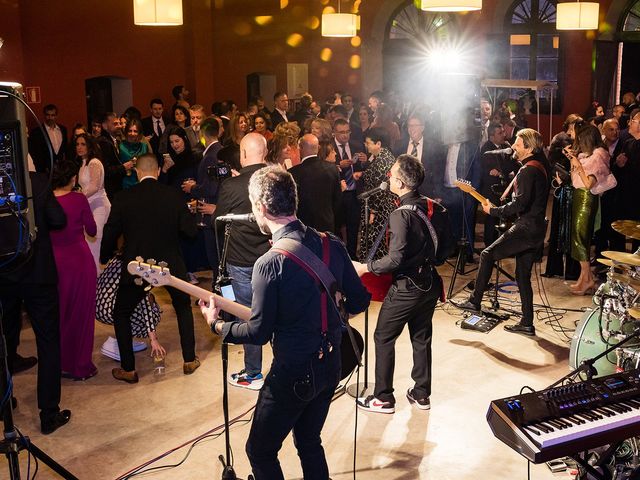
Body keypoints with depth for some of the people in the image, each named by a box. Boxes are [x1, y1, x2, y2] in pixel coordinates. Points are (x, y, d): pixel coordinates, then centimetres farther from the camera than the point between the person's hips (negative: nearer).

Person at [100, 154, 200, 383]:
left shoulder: (124, 198, -7)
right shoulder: (173, 195, -5)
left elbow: (111, 233, -2)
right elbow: (191, 230, -3)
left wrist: (105, 257, 17)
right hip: (171, 265, 2)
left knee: (121, 314, 18)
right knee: (184, 308, 26)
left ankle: (128, 369, 18)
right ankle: (190, 360, 27)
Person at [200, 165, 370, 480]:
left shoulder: (270, 262, -22)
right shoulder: (332, 244, -4)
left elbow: (259, 333, -16)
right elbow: (360, 301, 4)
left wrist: (216, 326, 0)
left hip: (293, 374, -7)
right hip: (330, 365, 7)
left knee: (260, 451, 13)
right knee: (309, 442, 26)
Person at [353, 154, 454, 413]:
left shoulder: (401, 214, -22)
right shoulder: (436, 208, 1)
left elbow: (395, 259, -25)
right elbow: (448, 246, 8)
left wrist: (365, 267, -14)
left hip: (407, 287, -7)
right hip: (431, 283, 8)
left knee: (383, 337, 7)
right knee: (422, 338, 18)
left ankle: (383, 399, 14)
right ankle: (421, 394, 28)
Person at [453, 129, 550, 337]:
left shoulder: (527, 171, -16)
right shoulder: (541, 166, 15)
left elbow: (519, 204, -23)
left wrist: (493, 210, -13)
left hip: (526, 227, -10)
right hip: (537, 228, 10)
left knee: (487, 255, -3)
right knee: (523, 276, 13)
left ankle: (474, 301, 3)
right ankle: (527, 324, 17)